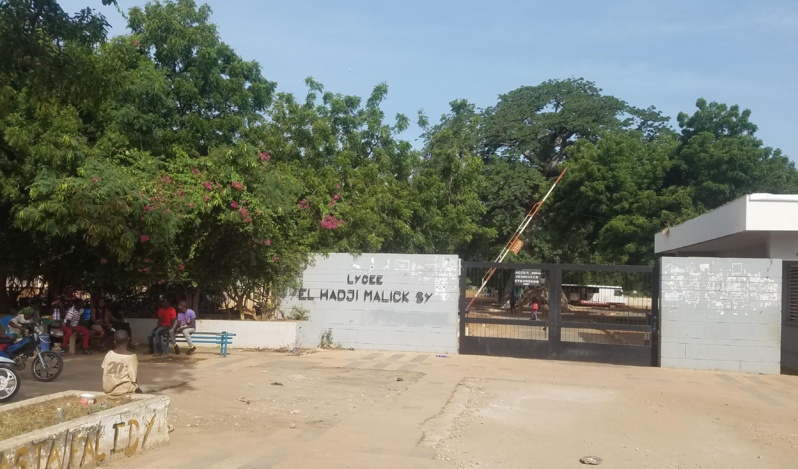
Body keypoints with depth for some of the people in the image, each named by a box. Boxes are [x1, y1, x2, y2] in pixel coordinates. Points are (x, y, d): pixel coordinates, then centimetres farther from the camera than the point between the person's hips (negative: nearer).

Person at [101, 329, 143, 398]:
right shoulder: (131, 356, -13)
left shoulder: (109, 354, 0)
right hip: (124, 391, -5)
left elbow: (105, 374, 6)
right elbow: (133, 378, -12)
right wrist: (136, 388, 6)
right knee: (138, 391, 23)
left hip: (108, 390, 5)